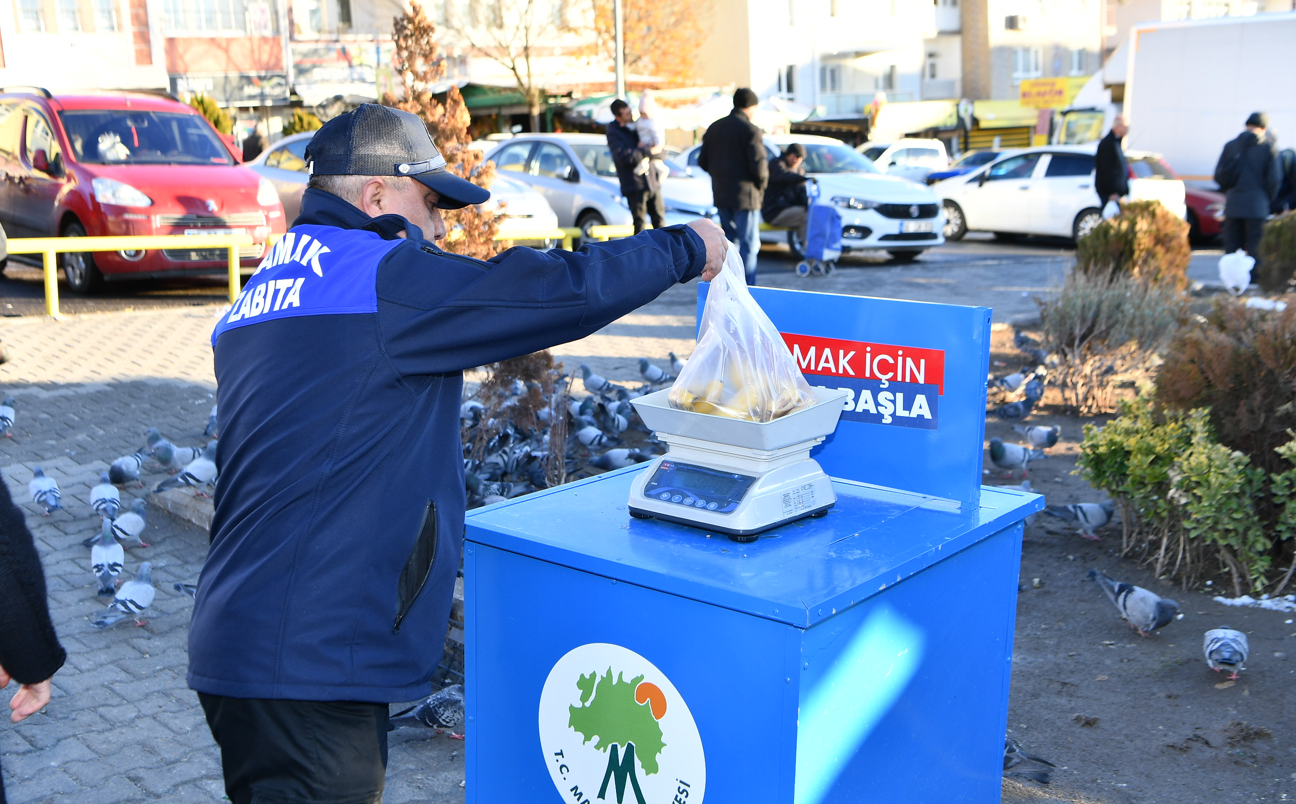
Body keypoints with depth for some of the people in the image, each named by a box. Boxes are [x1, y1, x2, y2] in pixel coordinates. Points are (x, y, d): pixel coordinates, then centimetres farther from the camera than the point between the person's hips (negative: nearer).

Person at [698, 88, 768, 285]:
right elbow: (758, 166, -18)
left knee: (730, 239, 18)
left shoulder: (714, 127, 9)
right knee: (749, 244, -2)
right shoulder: (750, 130, -12)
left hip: (721, 195, 7)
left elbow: (702, 161, 10)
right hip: (745, 196, -7)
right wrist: (761, 183, 1)